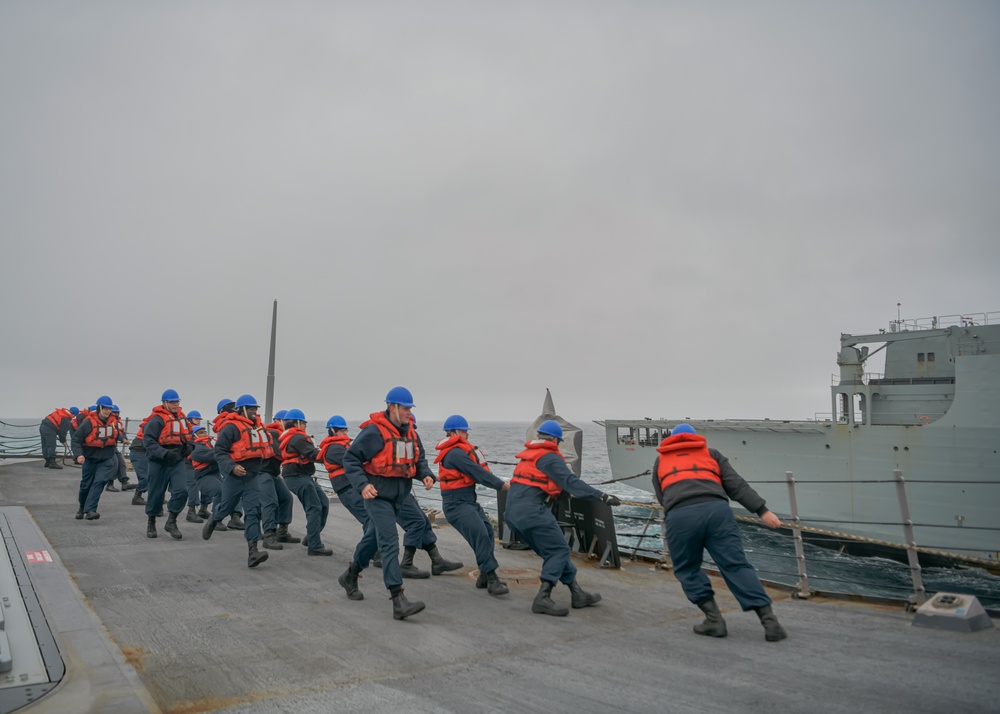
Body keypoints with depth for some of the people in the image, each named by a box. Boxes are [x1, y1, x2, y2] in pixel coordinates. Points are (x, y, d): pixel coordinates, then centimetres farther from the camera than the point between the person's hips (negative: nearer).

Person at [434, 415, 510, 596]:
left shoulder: (459, 450, 14)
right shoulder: (455, 453, -19)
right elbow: (478, 473, -18)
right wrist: (504, 486, -14)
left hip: (468, 500, 10)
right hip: (457, 503, -10)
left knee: (487, 530, 5)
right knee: (480, 534, -18)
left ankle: (485, 575, 12)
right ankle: (492, 580, -16)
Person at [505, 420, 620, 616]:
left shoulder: (527, 454, 20)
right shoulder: (550, 457, -5)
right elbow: (571, 482, -15)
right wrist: (602, 496, -18)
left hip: (512, 512, 9)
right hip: (531, 511, -9)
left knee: (552, 550, 14)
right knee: (559, 550, -3)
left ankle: (577, 594, 17)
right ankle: (543, 598, -12)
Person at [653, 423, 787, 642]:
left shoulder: (660, 460, 32)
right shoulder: (711, 454, 30)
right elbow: (736, 484, 17)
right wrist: (762, 510, 11)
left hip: (679, 515, -1)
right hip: (716, 510, 1)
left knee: (687, 569, 17)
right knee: (736, 565, 4)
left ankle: (714, 619, 12)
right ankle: (770, 621, -1)